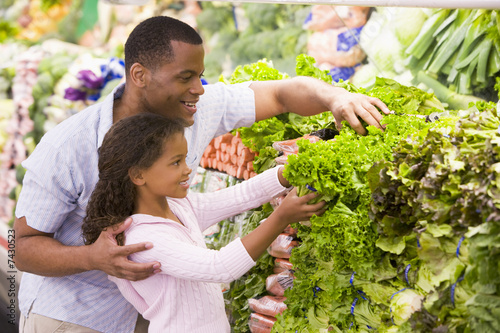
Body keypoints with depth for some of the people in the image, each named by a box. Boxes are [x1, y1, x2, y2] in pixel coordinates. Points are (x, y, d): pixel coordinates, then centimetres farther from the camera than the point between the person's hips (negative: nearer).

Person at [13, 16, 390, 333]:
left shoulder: (198, 110, -15)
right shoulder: (66, 148, -27)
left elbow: (284, 93, -7)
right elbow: (26, 247, -19)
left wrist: (336, 96, -29)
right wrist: (94, 257, -39)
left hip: (145, 301, 5)